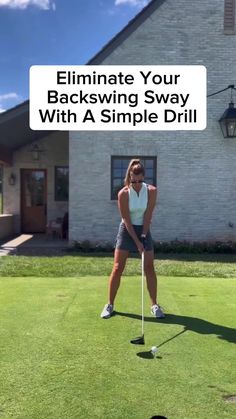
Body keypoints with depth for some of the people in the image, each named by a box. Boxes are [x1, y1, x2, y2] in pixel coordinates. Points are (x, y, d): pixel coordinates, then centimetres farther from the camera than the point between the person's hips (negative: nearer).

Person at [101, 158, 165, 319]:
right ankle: (110, 304, 11)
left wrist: (143, 236, -13)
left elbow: (148, 215, -10)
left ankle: (154, 304, 14)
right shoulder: (123, 193, -16)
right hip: (126, 231, -1)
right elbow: (127, 220, -16)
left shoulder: (152, 191, -11)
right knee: (118, 268, -2)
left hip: (144, 230, 2)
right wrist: (137, 242, -17)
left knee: (150, 268, 1)